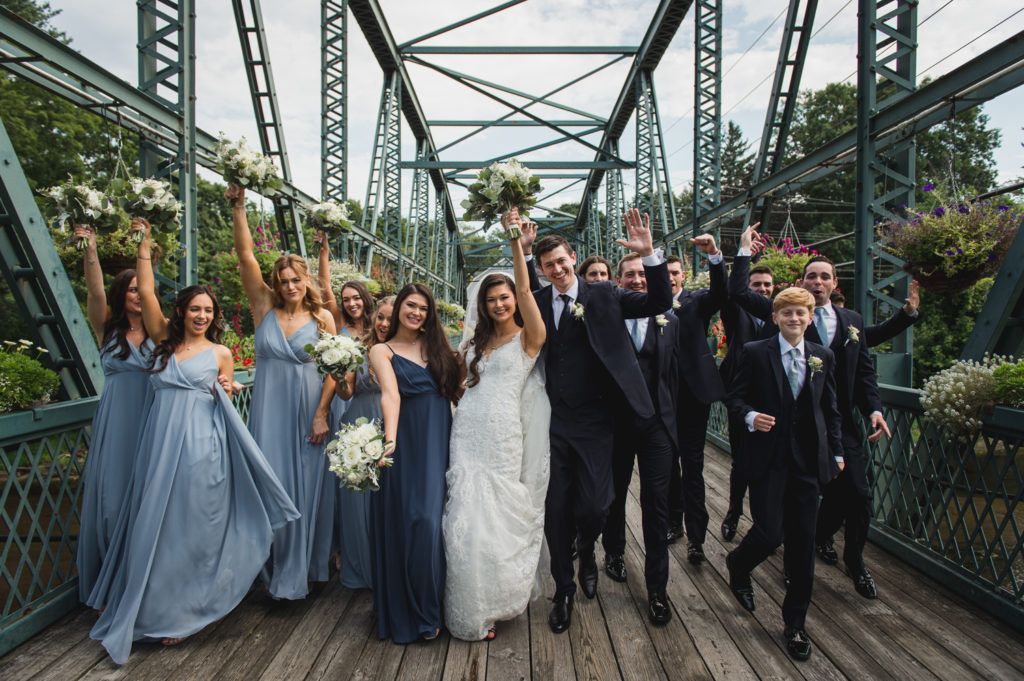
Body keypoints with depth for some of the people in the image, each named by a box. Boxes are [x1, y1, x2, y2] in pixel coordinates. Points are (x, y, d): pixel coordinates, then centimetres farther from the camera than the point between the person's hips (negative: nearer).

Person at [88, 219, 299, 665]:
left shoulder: (220, 354, 6)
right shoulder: (165, 341, 9)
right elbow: (146, 291, 3)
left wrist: (226, 392, -10)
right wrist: (144, 244, 4)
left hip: (201, 448, -2)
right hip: (160, 445, 2)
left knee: (192, 528, 3)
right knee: (156, 525, 7)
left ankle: (182, 613, 18)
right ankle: (152, 607, 25)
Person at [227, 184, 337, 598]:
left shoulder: (322, 317, -1)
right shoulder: (265, 307, 2)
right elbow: (245, 257, -6)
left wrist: (322, 415, -8)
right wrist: (238, 208, -14)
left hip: (308, 413, -1)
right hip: (270, 411, 1)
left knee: (304, 488, 7)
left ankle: (300, 569, 23)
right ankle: (275, 566, 21)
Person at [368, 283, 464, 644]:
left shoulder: (437, 348, 14)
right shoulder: (382, 350, 2)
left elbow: (458, 391, 7)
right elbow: (390, 394, -18)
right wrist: (390, 437, -31)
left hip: (440, 445, 3)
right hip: (407, 446, -3)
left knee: (432, 523, 1)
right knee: (406, 524, 1)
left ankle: (428, 607, 20)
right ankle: (407, 612, 22)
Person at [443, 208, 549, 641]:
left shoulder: (529, 337, -2)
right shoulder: (477, 342, 15)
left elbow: (525, 289, -16)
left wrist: (515, 237, -23)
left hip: (502, 439, -5)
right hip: (467, 435, 5)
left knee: (499, 517, 2)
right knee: (468, 519, 5)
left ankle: (498, 600, 24)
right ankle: (473, 611, 22)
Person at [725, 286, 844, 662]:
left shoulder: (823, 357, 8)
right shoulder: (755, 352, -3)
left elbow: (831, 408, 13)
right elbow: (734, 396, 0)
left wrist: (836, 451, 12)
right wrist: (750, 416, -19)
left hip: (808, 459, 3)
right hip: (768, 458, -3)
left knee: (803, 544, 7)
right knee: (770, 533, -8)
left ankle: (795, 624, 23)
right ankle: (738, 565, 29)